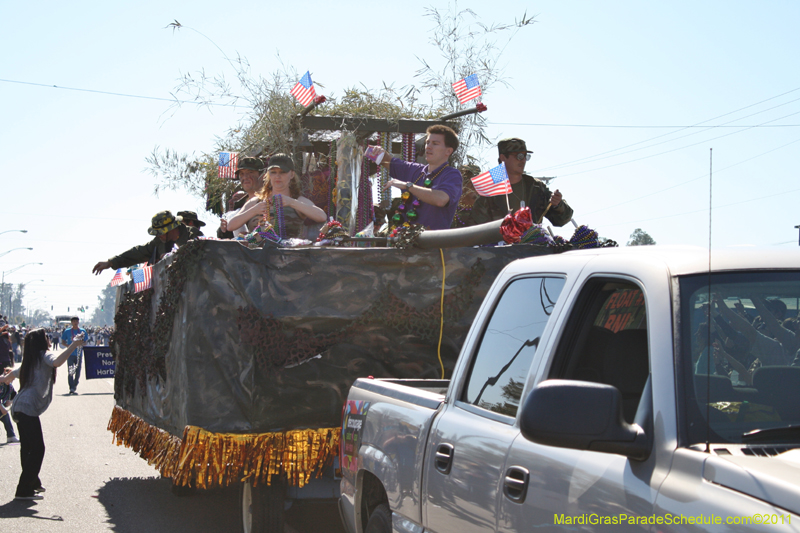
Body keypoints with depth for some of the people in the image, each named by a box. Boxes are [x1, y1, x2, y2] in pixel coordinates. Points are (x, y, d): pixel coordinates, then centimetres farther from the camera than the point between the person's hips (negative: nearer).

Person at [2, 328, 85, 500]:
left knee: (28, 447, 19)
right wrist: (73, 345, -24)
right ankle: (24, 490, -6)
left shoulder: (29, 360, 19)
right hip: (29, 408, -9)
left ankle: (32, 483, 31)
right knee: (37, 449, -6)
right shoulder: (44, 356, -5)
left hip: (19, 408, 9)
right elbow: (57, 362, -30)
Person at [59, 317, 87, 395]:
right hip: (70, 354, -2)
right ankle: (71, 388, -14)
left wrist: (81, 344, -11)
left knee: (78, 371, 4)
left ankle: (75, 386, 18)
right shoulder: (67, 331, 5)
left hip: (79, 354, 2)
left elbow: (85, 341, 12)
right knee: (70, 371, -10)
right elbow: (63, 342, 8)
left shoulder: (82, 331, 8)